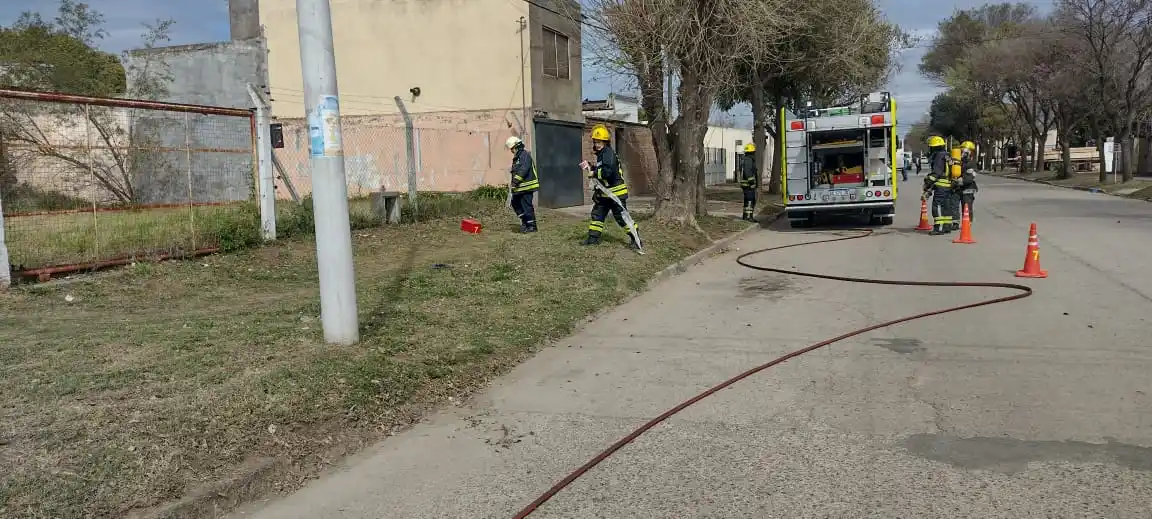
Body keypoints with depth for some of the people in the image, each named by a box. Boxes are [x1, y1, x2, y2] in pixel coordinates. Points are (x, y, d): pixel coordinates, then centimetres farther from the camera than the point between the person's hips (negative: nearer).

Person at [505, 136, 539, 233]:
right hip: (520, 187, 11)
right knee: (515, 203, 17)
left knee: (527, 206, -6)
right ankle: (525, 221, 25)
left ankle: (532, 226, 3)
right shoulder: (517, 157, 17)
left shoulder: (525, 155, -15)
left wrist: (515, 182, -27)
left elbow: (523, 170, -25)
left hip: (527, 186, -11)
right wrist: (513, 183, 13)